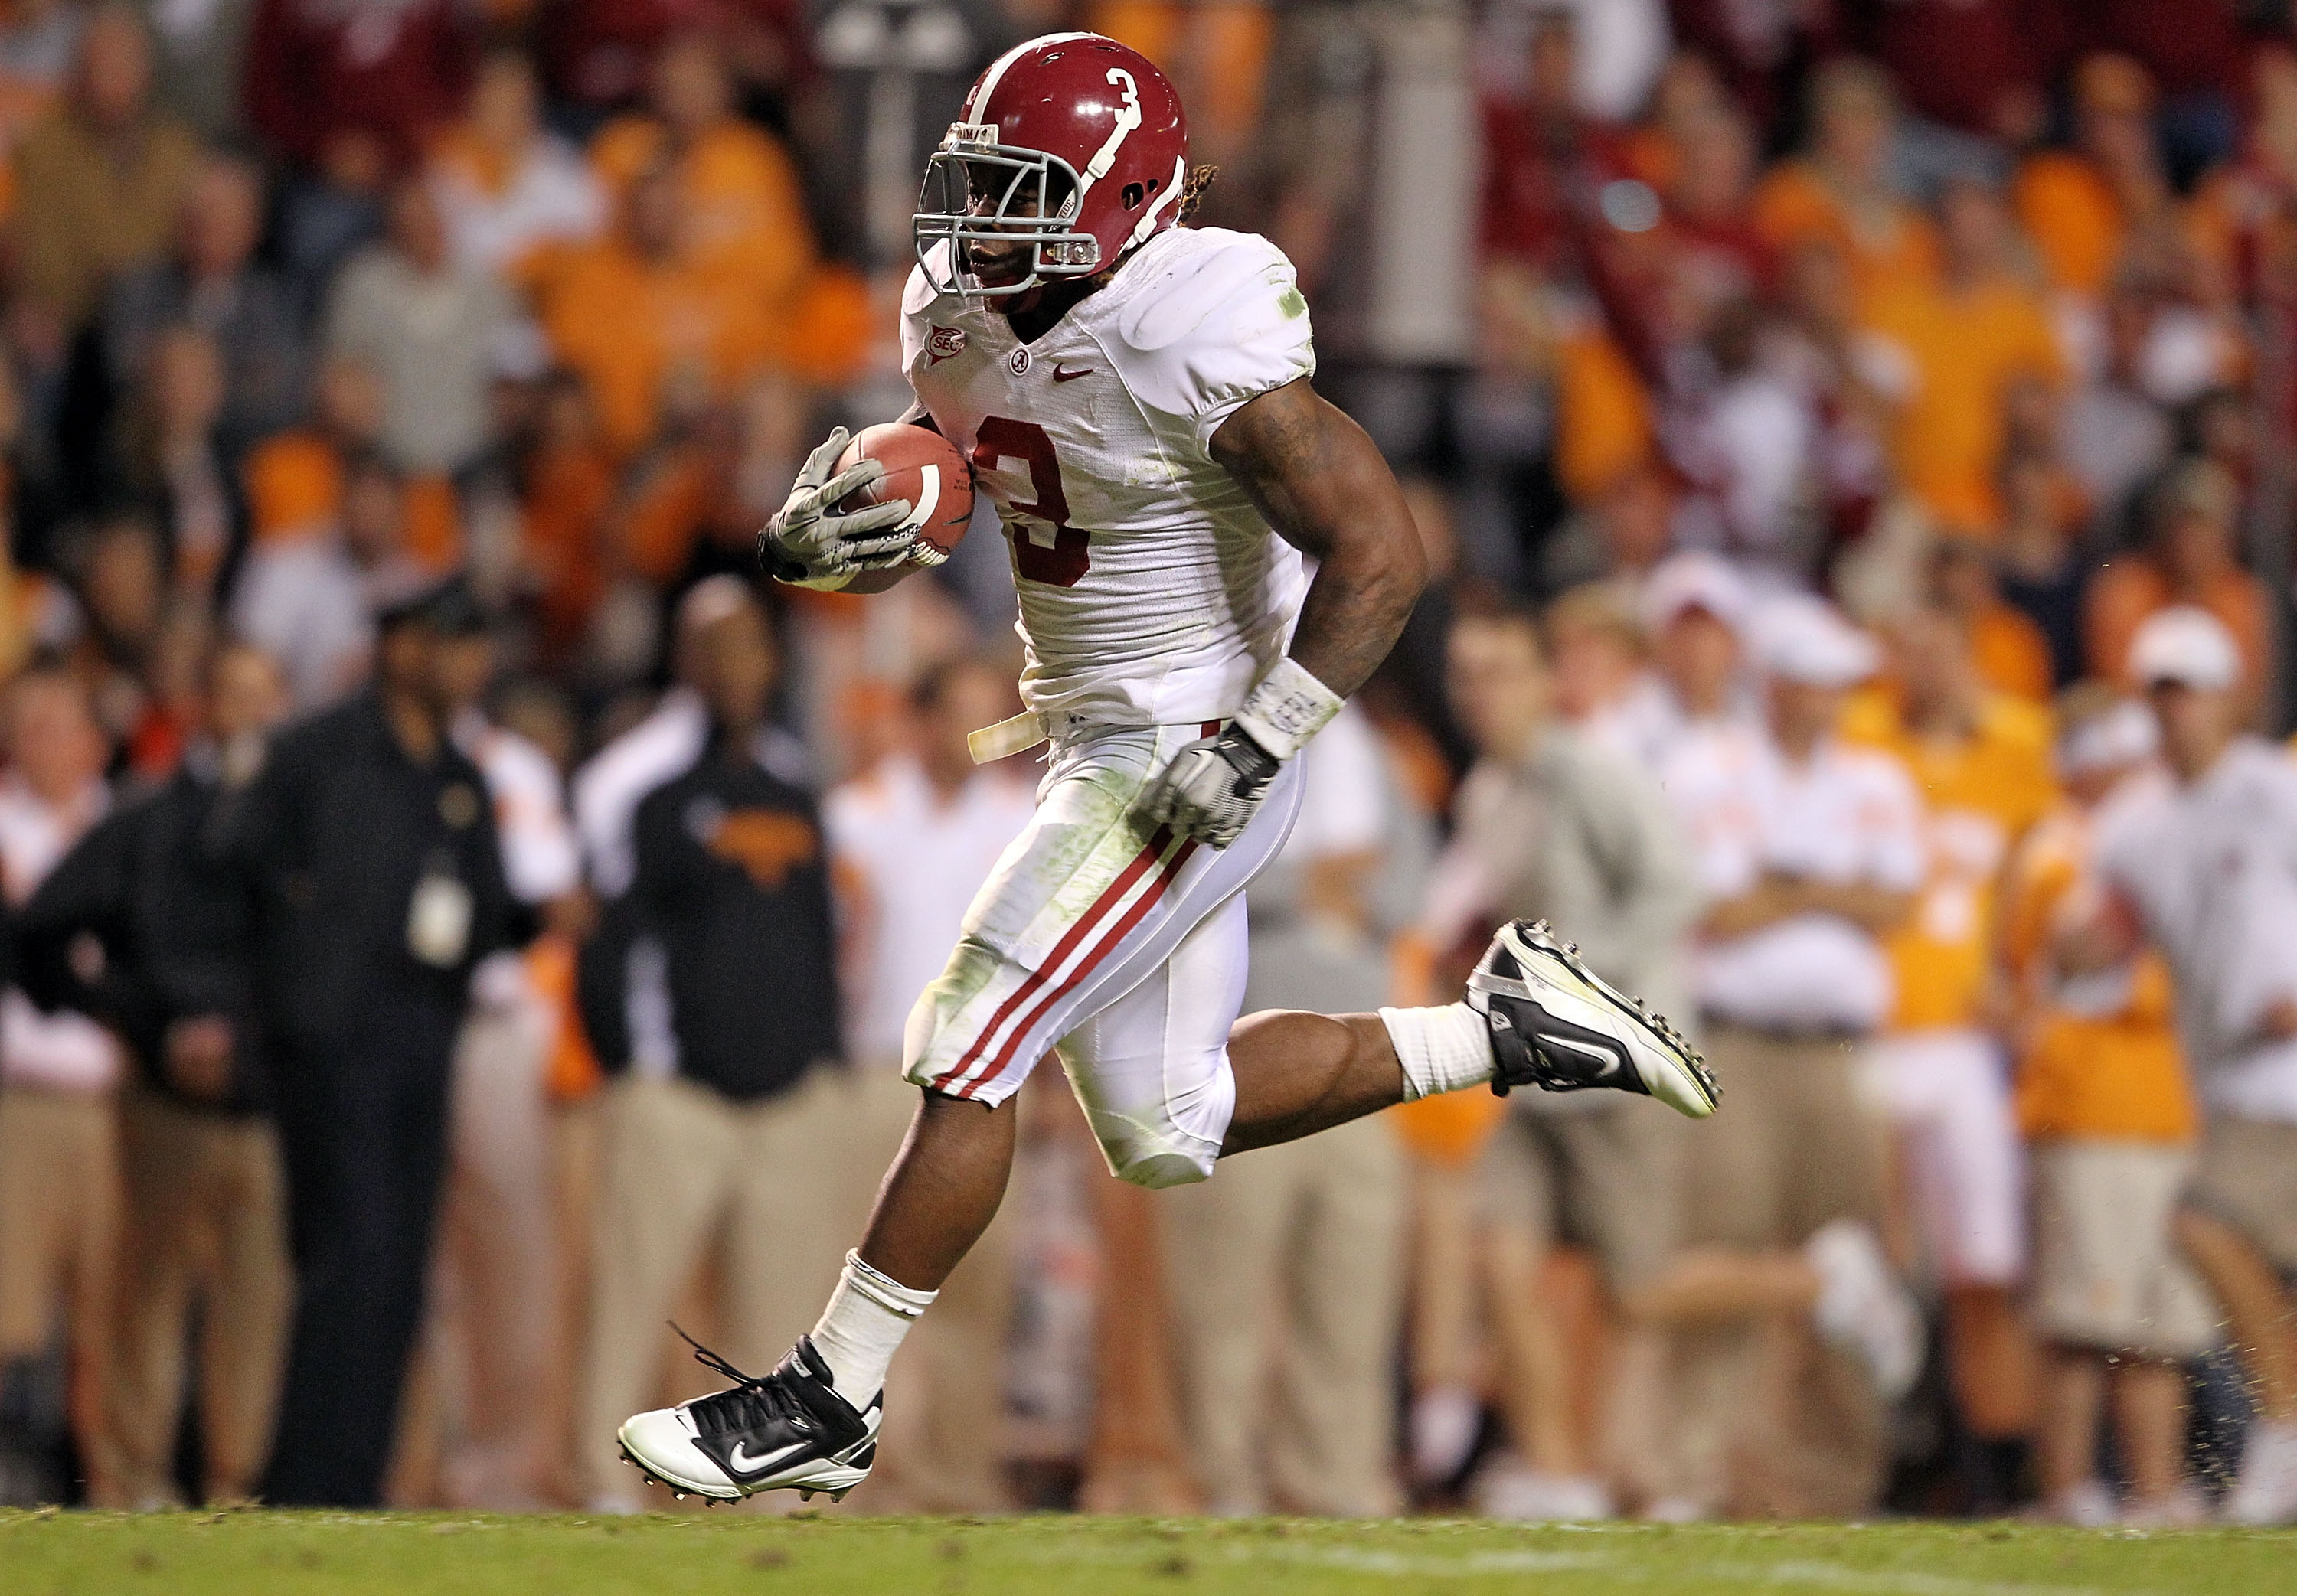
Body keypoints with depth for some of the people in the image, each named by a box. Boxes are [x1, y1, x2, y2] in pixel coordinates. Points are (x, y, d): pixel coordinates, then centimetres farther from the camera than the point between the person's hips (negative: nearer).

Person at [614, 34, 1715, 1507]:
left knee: (967, 1058, -9)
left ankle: (826, 1407, 1)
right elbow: (914, 511, 15)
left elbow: (1381, 555, -23)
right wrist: (820, 541, -10)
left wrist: (1250, 751, -25)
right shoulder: (964, 313, 2)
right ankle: (1505, 1029, 29)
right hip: (1088, 736, 10)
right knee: (1166, 1132, 16)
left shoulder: (1190, 339, -23)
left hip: (1184, 759, -10)